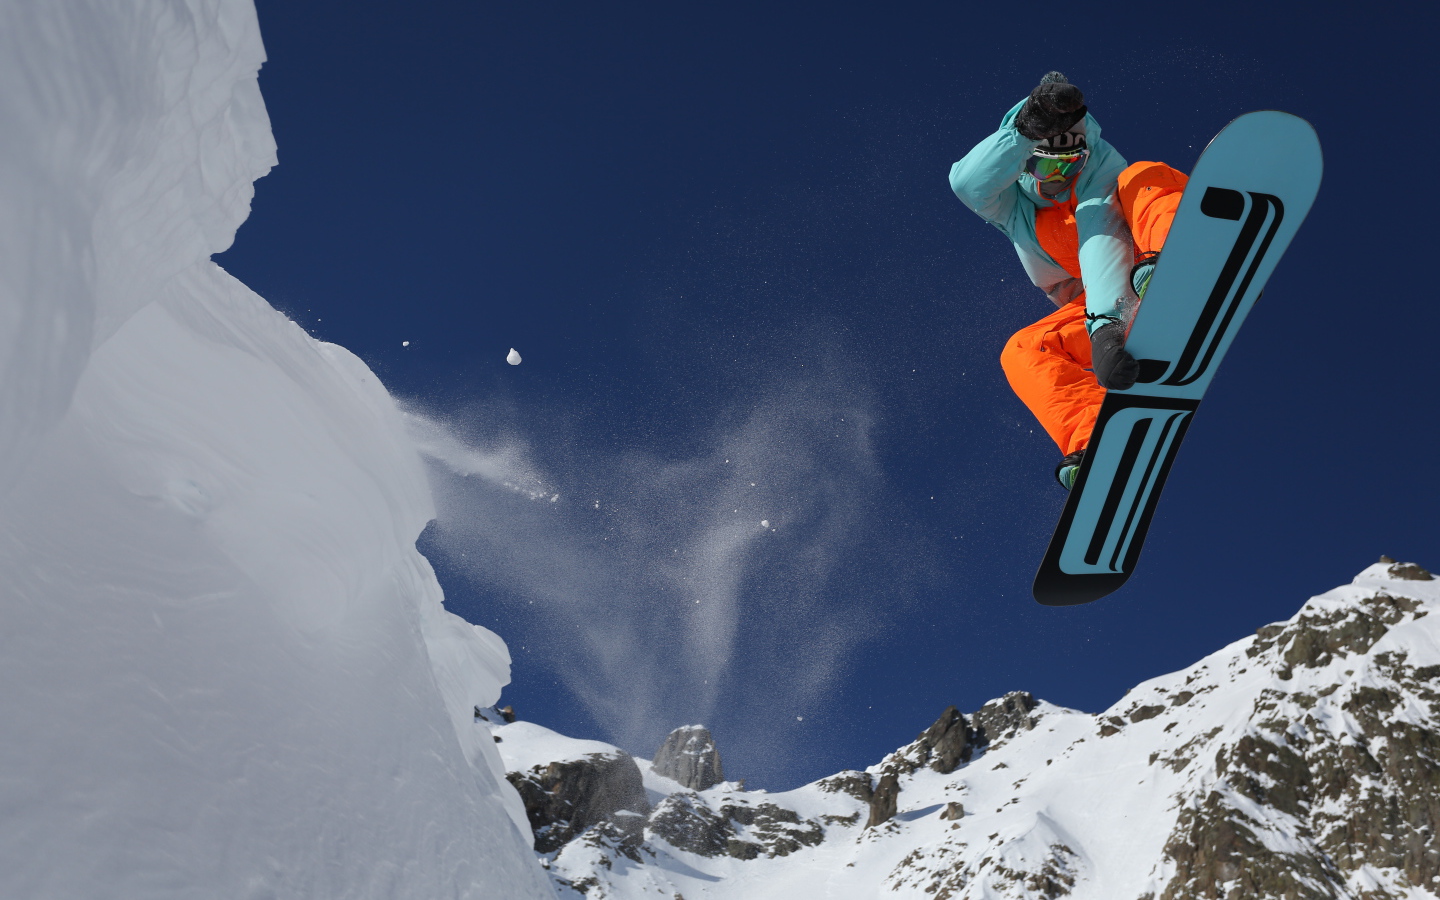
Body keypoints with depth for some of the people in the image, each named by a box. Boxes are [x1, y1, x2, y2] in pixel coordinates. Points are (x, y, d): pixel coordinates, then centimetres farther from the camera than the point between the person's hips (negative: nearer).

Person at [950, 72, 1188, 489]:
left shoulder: (1099, 164, 1)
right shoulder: (1012, 207, 10)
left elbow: (1102, 234, -20)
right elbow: (969, 184, -15)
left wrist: (1107, 320, -38)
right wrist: (1026, 129, -32)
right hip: (1097, 308, 3)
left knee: (1142, 176, -24)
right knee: (1022, 352, -23)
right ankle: (1094, 444, -46)